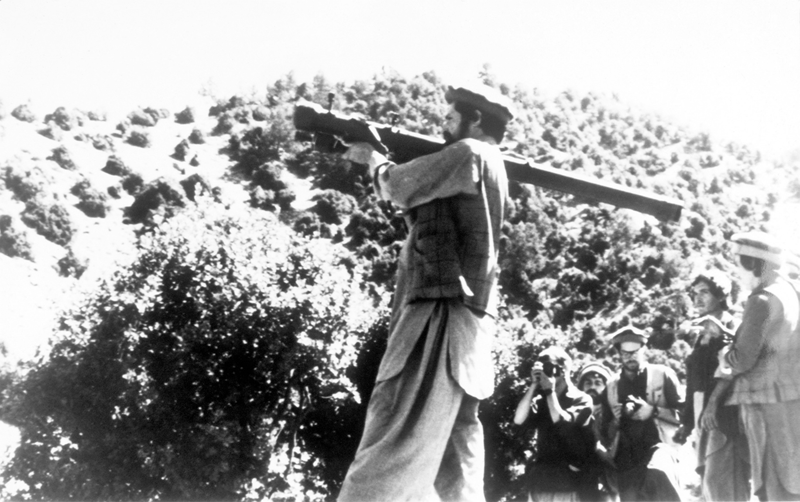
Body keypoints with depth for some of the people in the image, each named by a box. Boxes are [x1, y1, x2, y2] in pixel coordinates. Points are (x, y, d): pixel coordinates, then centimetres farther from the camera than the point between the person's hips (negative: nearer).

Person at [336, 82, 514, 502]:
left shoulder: (469, 154, -6)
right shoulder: (484, 167, 23)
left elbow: (398, 188, -2)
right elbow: (415, 191, 24)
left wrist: (373, 159, 17)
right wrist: (381, 158, 22)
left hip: (444, 309, -10)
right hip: (465, 315, 10)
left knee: (395, 445, -19)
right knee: (454, 442, 9)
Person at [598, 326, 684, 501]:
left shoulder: (663, 375, 7)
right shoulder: (611, 387, 16)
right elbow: (606, 432, 19)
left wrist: (653, 411, -13)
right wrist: (618, 419, -2)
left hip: (658, 444, -4)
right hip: (627, 457, 4)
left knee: (659, 474, -39)